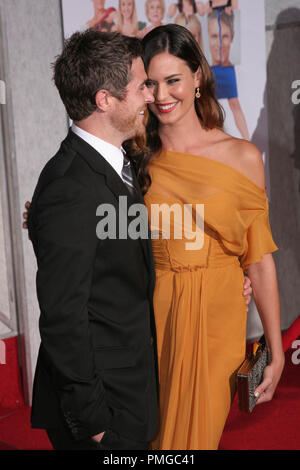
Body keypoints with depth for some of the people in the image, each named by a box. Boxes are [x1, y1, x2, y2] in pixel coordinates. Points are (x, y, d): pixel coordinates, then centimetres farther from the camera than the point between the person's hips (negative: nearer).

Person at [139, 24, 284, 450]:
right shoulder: (137, 158, -1)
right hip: (154, 320, 1)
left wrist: (276, 352, -6)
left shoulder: (241, 156, -5)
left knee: (200, 432, 12)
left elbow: (259, 260, -5)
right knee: (153, 432, 15)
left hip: (218, 323, -1)